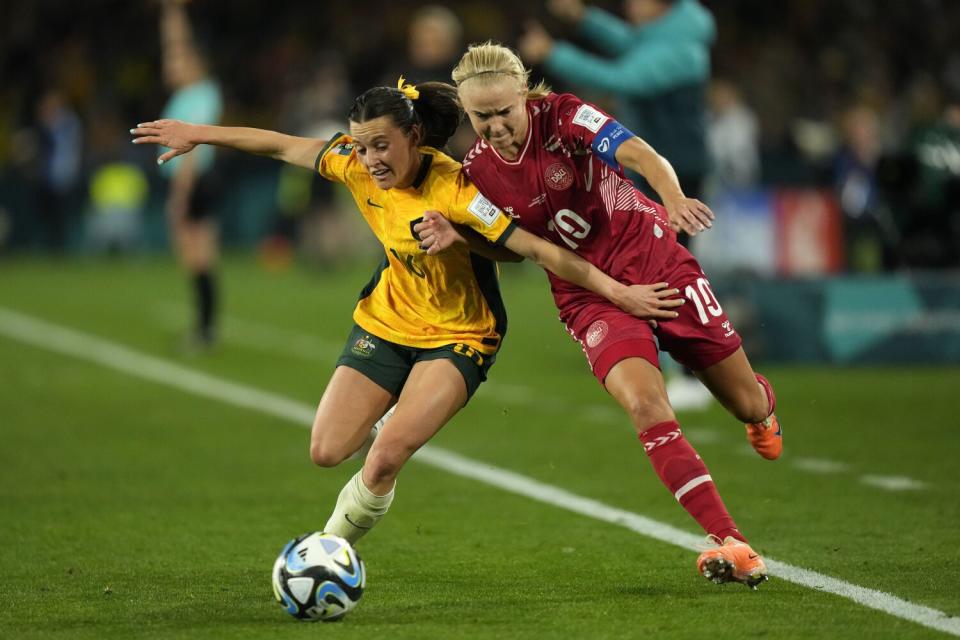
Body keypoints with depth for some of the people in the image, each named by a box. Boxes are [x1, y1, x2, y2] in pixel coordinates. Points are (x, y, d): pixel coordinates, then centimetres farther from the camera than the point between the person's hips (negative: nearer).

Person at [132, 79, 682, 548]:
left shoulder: (453, 190, -29)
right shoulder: (358, 166, -13)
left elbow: (539, 250, -29)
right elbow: (284, 147, 2)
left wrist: (617, 291, -30)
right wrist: (198, 134, 5)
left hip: (460, 336, -6)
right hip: (387, 320, 6)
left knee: (383, 462, -21)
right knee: (327, 452, -1)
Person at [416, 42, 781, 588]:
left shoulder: (562, 116, -15)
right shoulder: (478, 171, -4)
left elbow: (640, 155, -29)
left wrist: (674, 197, -51)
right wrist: (457, 239, -12)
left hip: (655, 261, -1)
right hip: (590, 294, 1)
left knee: (746, 404, 7)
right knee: (645, 403, -27)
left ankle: (764, 403, 50)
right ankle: (731, 545, -28)